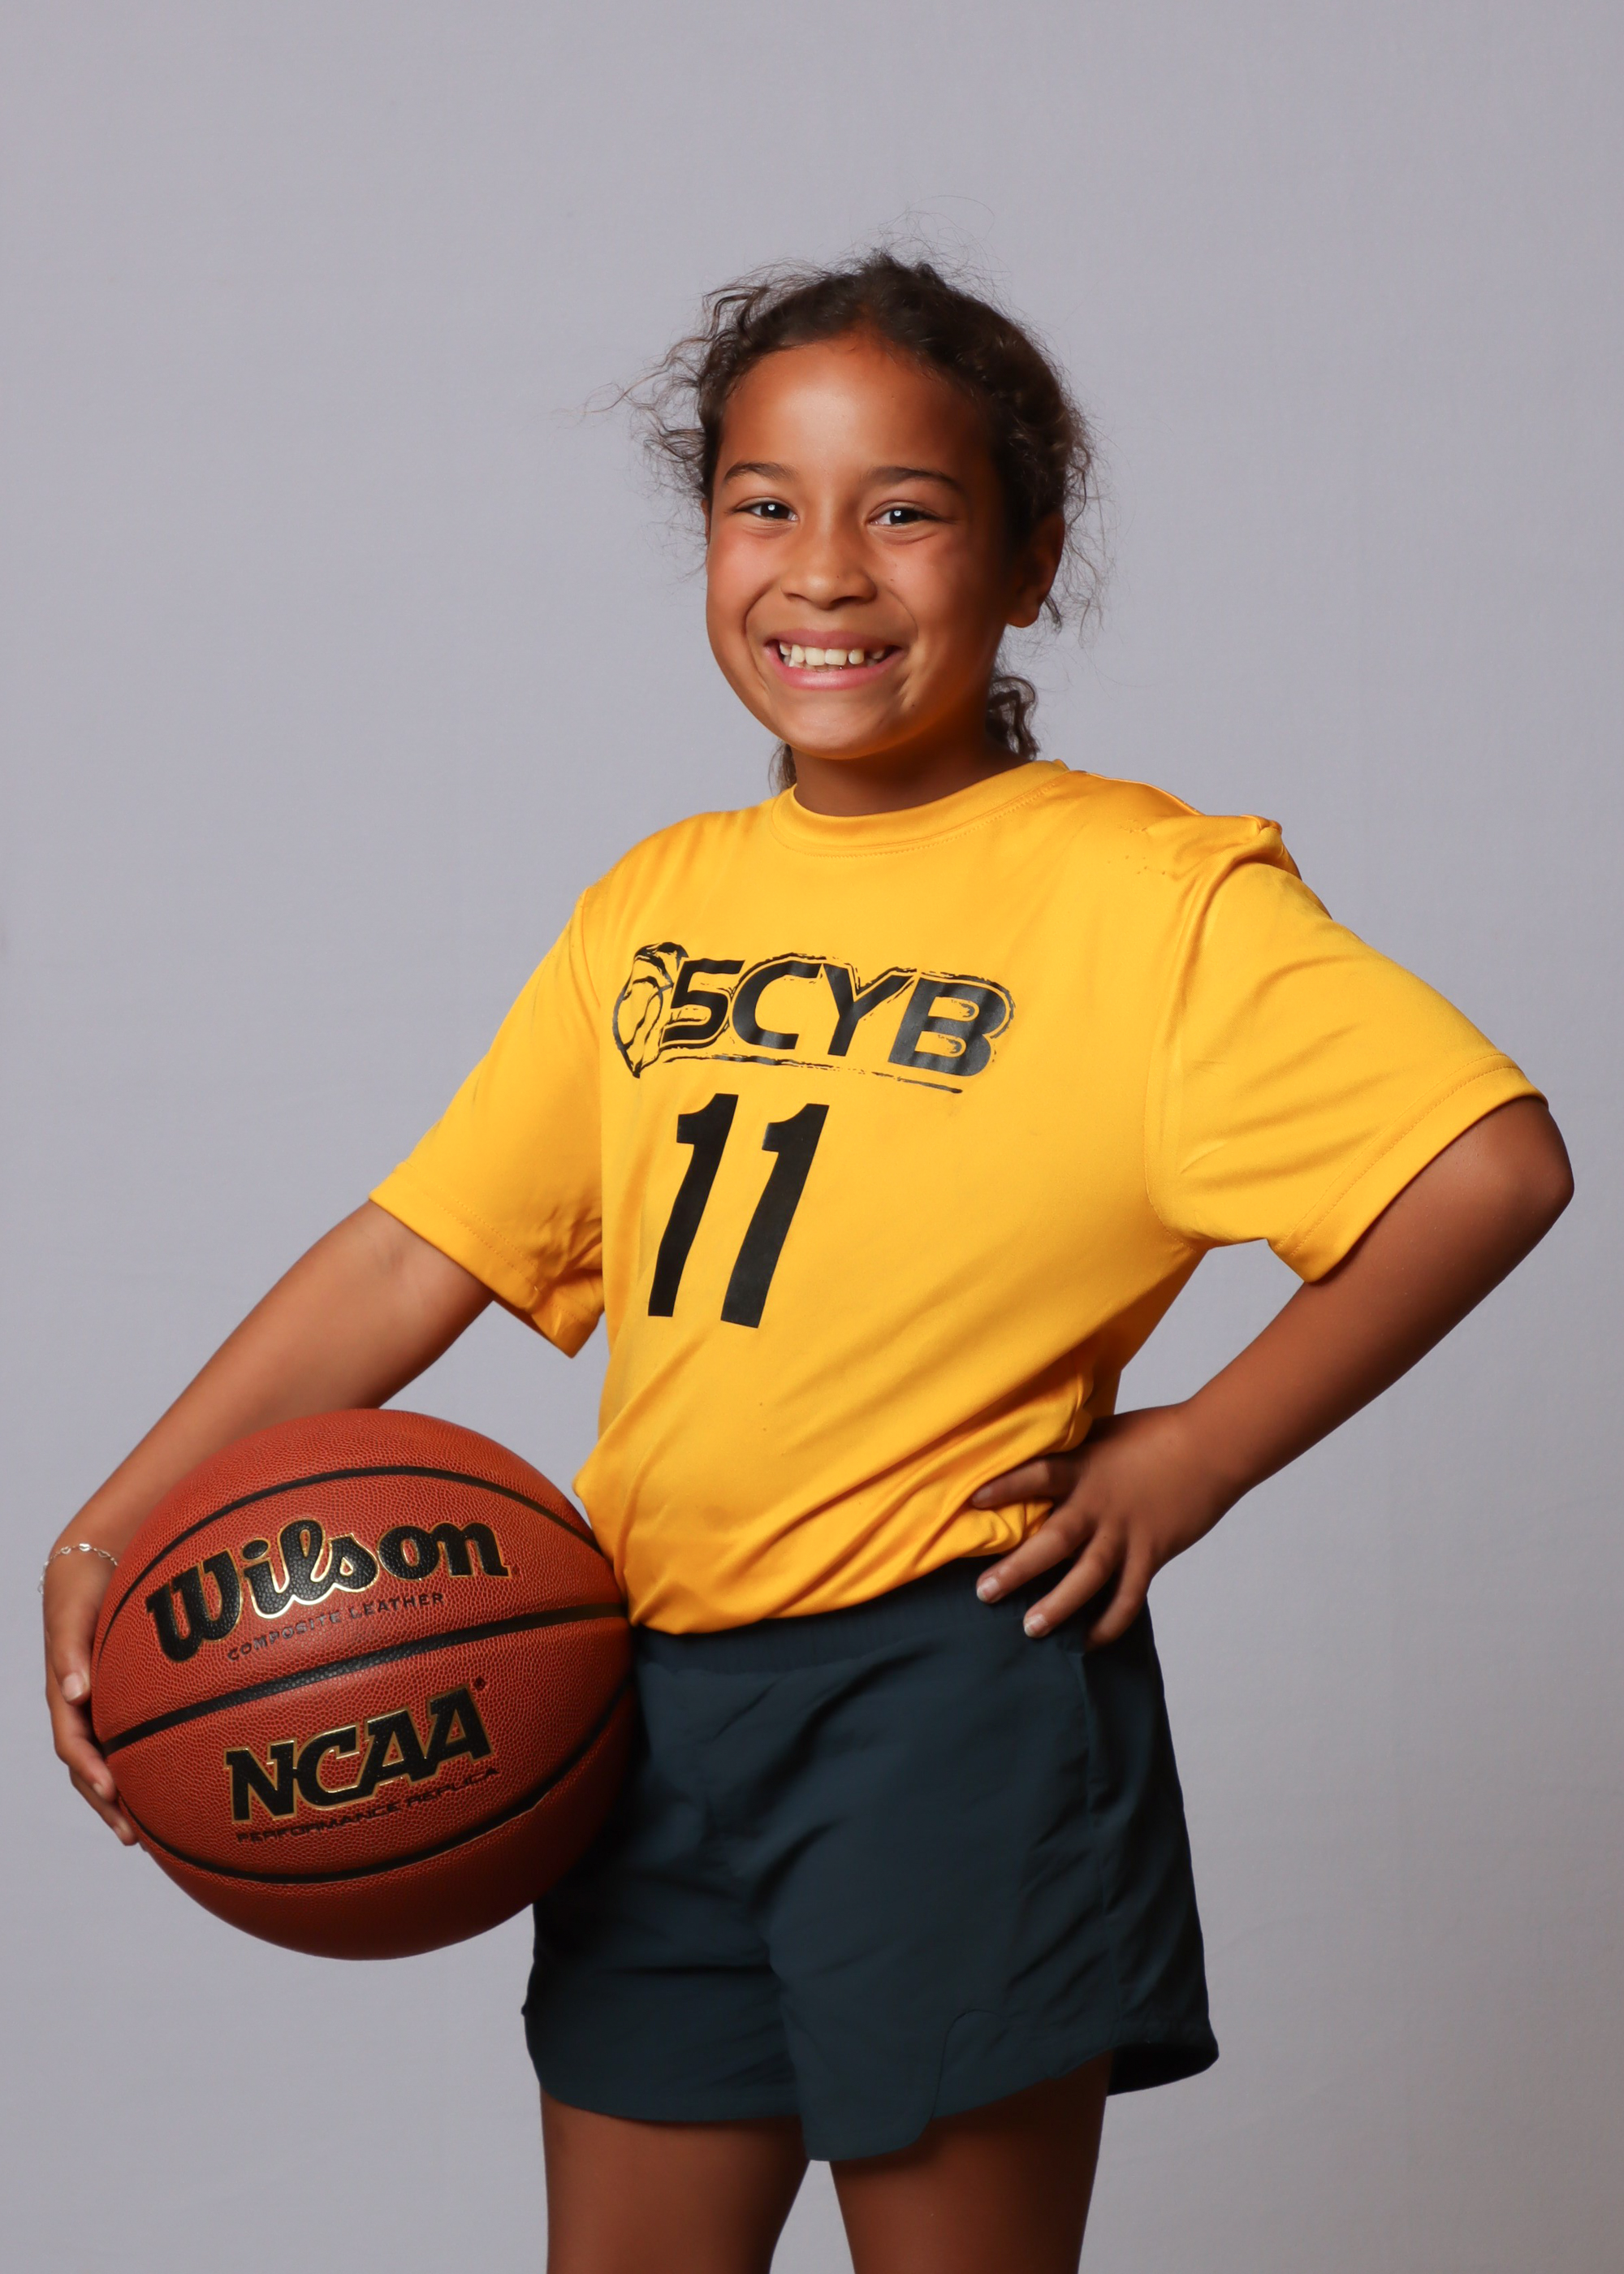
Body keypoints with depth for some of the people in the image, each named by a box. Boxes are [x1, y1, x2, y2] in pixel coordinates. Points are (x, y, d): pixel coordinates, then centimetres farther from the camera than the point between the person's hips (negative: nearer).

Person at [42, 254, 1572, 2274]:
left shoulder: (1147, 891, -9)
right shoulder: (658, 903, 9)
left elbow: (1496, 1168, -17)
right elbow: (415, 1255, 9)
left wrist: (1188, 1463, -14)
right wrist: (108, 1543, 2)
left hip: (952, 1703, -5)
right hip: (655, 1691, 6)